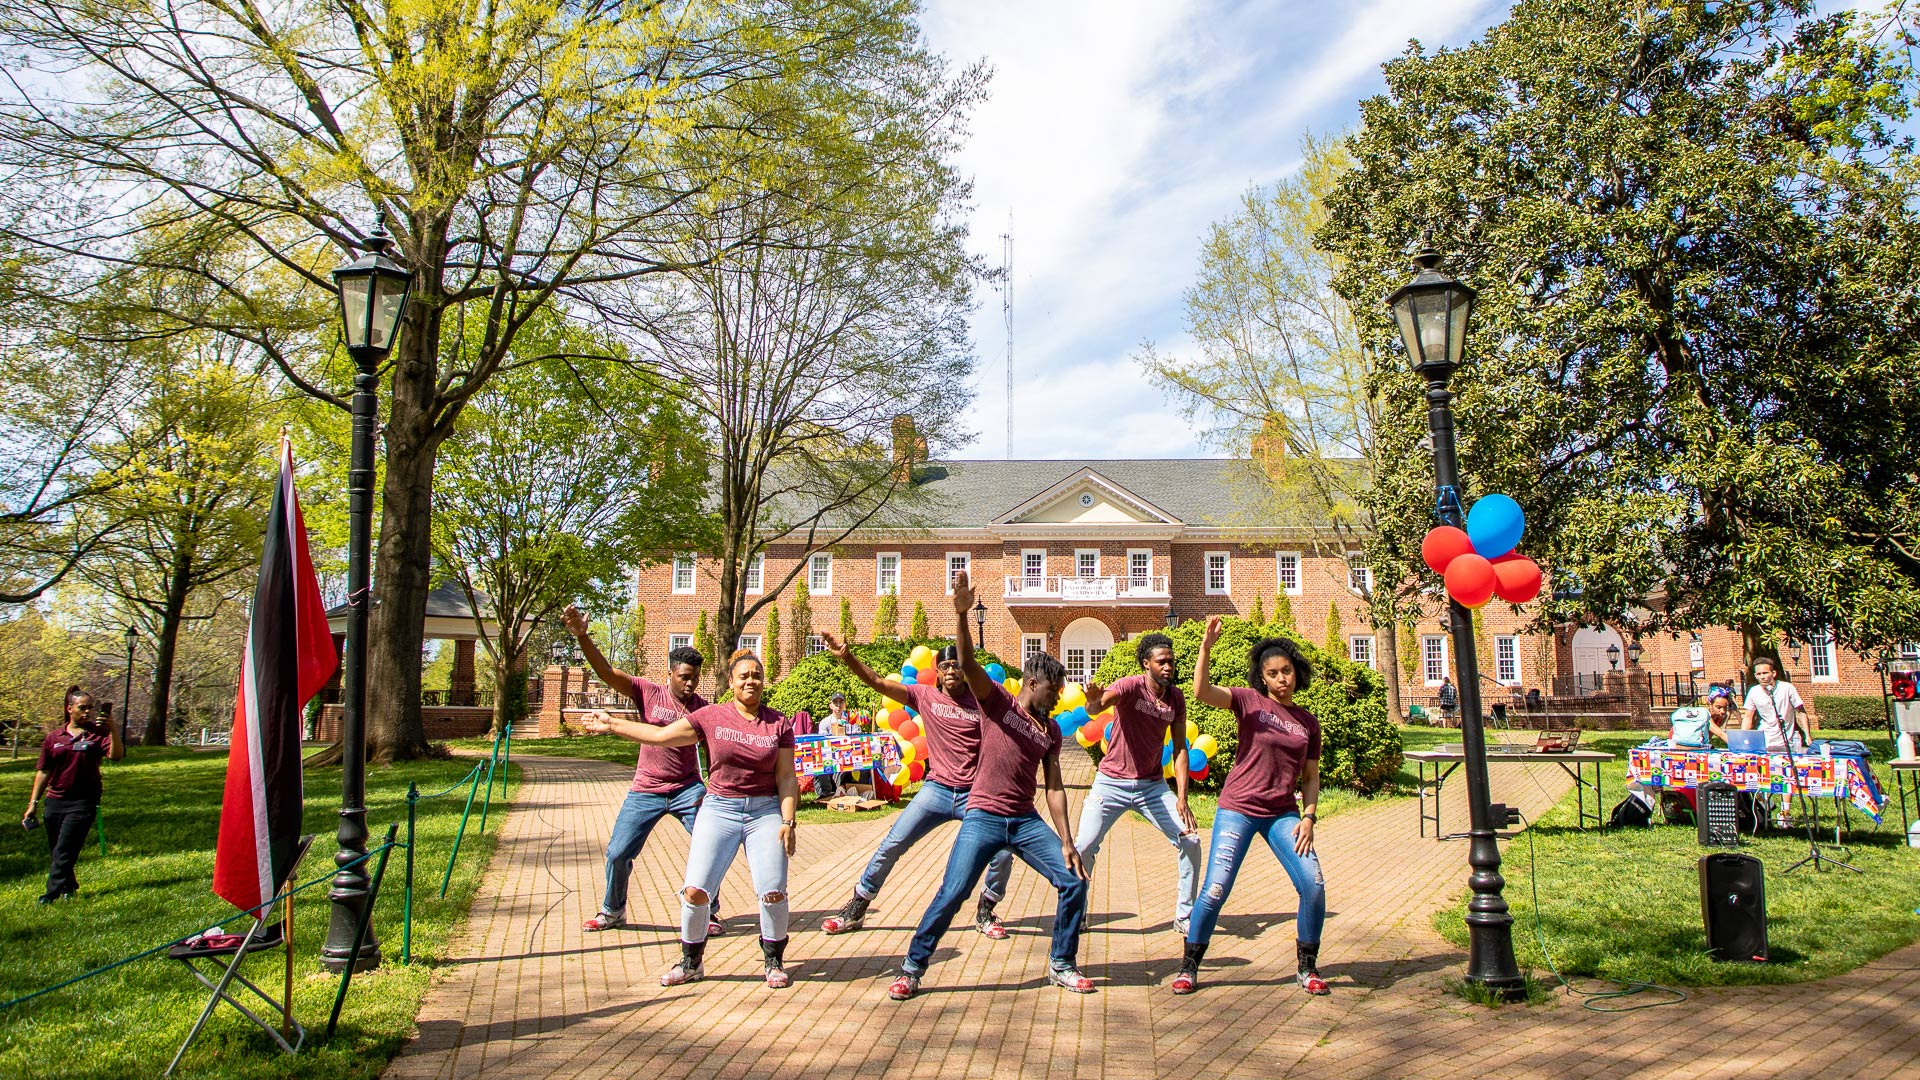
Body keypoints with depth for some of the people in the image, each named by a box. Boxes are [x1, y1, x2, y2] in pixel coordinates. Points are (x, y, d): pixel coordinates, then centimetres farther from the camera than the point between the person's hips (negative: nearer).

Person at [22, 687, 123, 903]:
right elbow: (43, 771, 11)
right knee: (54, 852, 13)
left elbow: (116, 755, -20)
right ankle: (68, 887, 30)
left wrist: (113, 730, -34)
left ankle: (53, 893, -3)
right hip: (55, 801, 4)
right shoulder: (54, 737, 7)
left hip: (83, 802, -4)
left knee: (64, 851, -8)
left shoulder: (98, 734, -3)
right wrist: (33, 802, 8)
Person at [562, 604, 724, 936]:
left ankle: (708, 913, 11)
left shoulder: (702, 707, -4)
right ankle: (612, 912, 29)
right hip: (646, 791, 0)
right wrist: (582, 636, -27)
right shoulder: (649, 693, -7)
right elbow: (607, 672, -14)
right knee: (618, 853, 3)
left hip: (688, 790, 0)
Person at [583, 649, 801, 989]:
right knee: (695, 890, -7)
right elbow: (661, 736, 3)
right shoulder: (712, 717, 2)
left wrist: (788, 821, -5)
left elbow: (786, 777, 3)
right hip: (719, 810, 1)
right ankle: (691, 962, 17)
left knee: (773, 892, -11)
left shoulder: (779, 724, 2)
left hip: (764, 811, 0)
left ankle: (774, 962, 13)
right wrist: (611, 725, 4)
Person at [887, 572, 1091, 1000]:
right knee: (951, 895, -11)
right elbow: (968, 664, -18)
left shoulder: (1051, 731, 11)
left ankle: (1061, 965, 16)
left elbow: (1054, 788, 9)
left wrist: (1067, 842, 0)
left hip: (1026, 820, 5)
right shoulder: (997, 702, -2)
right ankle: (912, 969, 7)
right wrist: (961, 615, -34)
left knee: (1074, 881, -2)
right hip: (983, 817, -5)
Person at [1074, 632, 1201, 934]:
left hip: (1152, 785, 4)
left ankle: (1185, 915, 14)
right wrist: (1093, 702, -62)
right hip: (1112, 782, -4)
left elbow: (1180, 749, 2)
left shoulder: (1176, 698, -1)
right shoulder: (1131, 686, -17)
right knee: (1083, 847, -11)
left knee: (1191, 841, -3)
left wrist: (1182, 798, -7)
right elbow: (1095, 708, -36)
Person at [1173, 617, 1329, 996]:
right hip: (1238, 809, -3)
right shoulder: (1250, 701, -3)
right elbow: (1201, 691, -20)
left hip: (1283, 814, 4)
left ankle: (1307, 968, 13)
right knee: (1215, 891, -8)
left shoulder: (1309, 723, 9)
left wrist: (1308, 816, 0)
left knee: (1314, 885, -9)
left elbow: (1310, 777, 14)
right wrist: (1207, 645, -30)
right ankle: (1189, 967, 12)